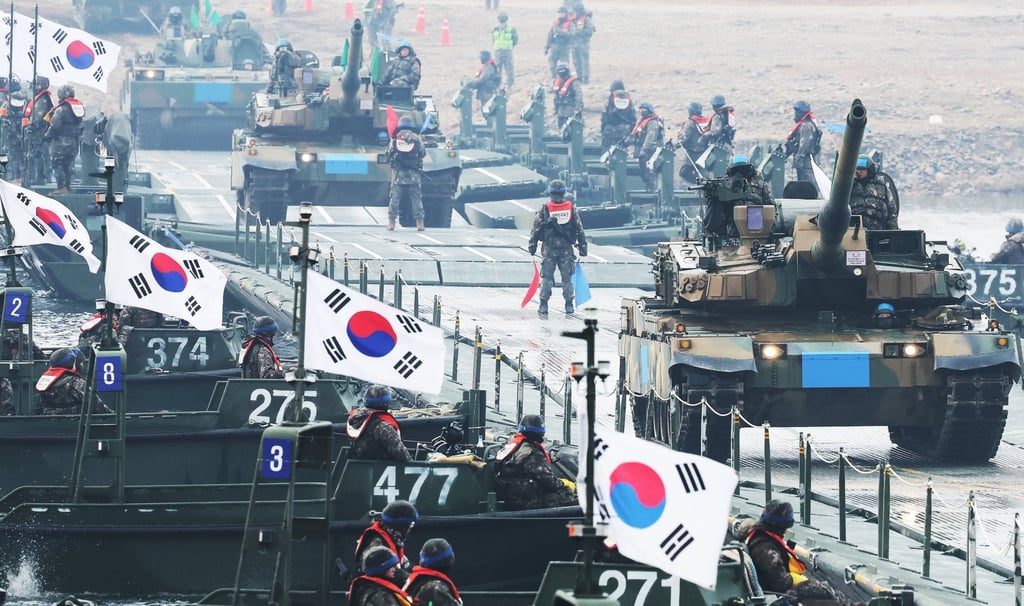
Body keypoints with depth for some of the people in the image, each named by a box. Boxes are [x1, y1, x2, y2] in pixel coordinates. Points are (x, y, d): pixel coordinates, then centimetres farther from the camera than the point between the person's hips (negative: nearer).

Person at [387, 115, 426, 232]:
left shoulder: (395, 138, 0)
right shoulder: (416, 138, 0)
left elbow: (389, 153, 7)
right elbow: (423, 153, 8)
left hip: (398, 174, 0)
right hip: (414, 174, 0)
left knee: (394, 198, 3)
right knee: (416, 199, 4)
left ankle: (391, 222, -2)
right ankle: (419, 222, 1)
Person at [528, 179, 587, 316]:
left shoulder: (544, 209, -8)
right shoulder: (571, 208, -4)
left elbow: (536, 229, -3)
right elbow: (579, 229, 1)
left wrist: (532, 245, 8)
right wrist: (582, 246, 10)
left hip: (549, 249, -1)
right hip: (566, 249, 1)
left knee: (546, 277, 6)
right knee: (567, 278, 9)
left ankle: (543, 305, 3)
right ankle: (569, 305, 11)